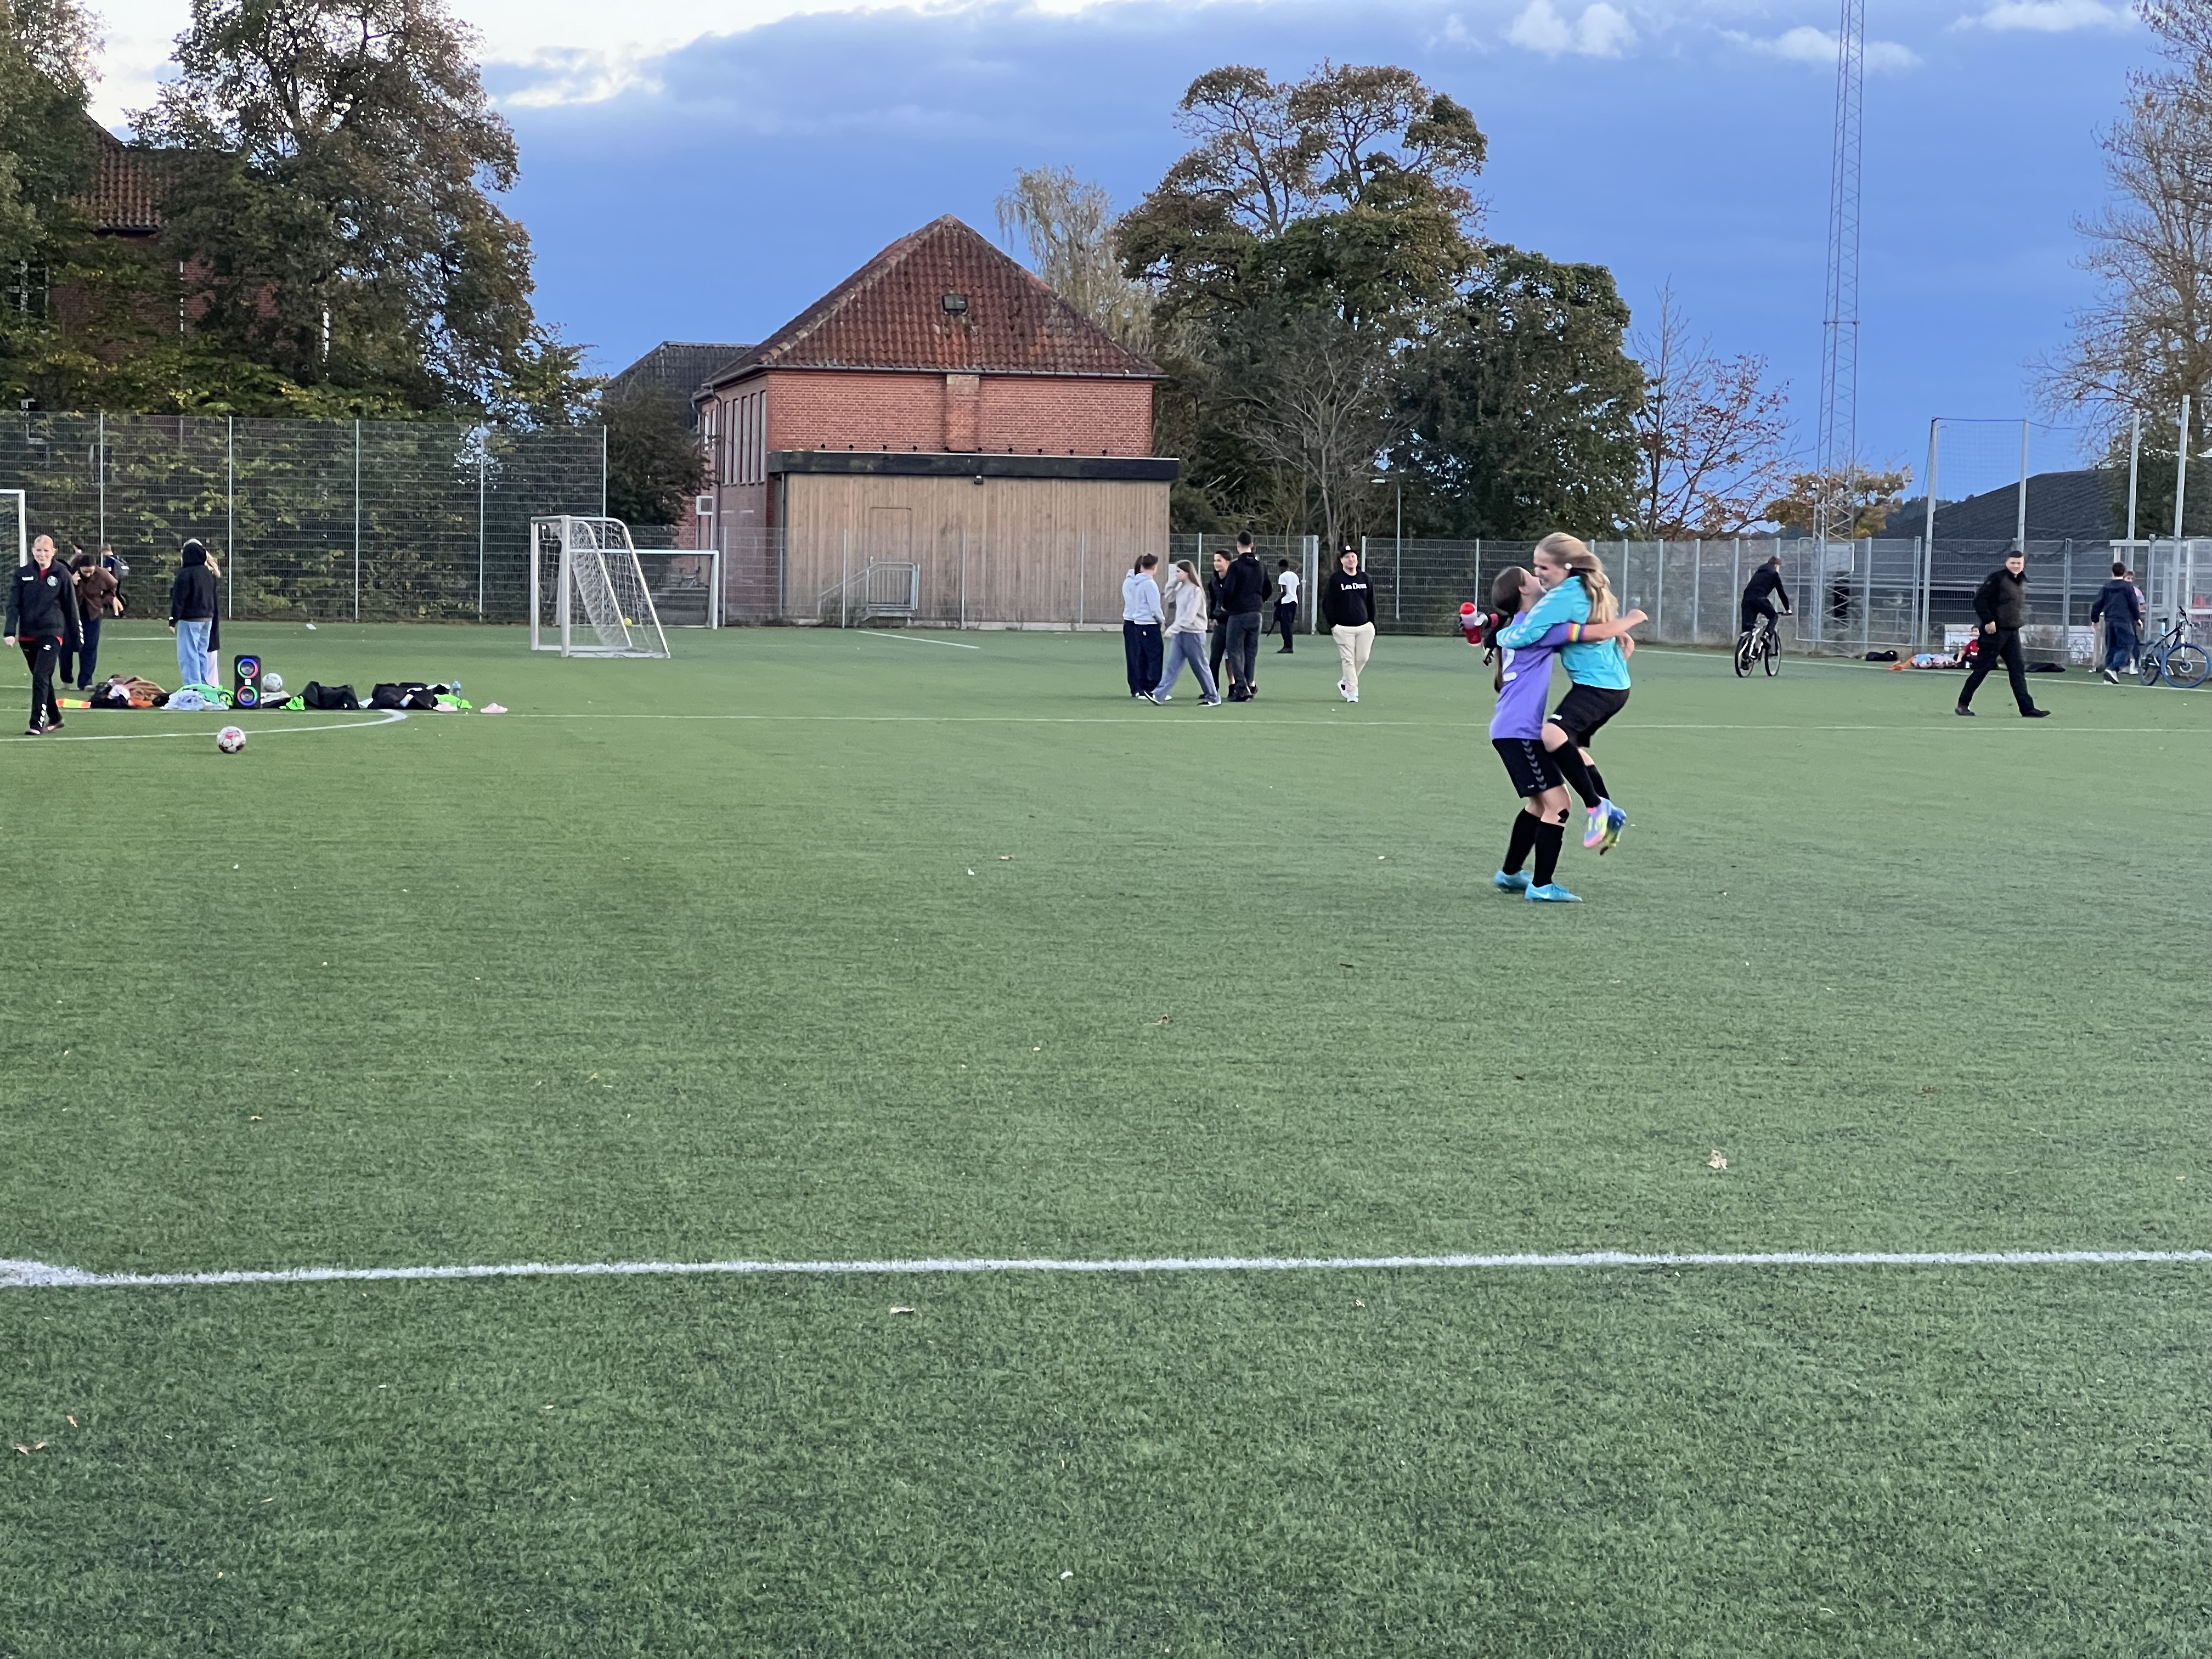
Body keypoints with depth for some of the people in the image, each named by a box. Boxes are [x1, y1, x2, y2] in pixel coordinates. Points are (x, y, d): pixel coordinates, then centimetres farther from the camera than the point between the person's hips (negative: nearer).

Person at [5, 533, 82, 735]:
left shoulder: (61, 574, -1)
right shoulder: (22, 573, 4)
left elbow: (70, 607, 4)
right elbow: (13, 603, 0)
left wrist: (74, 638, 5)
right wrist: (11, 631, -12)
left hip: (52, 634, -4)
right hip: (28, 635, 4)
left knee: (41, 678, -16)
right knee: (43, 680, 14)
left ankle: (36, 724, -16)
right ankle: (54, 719, 29)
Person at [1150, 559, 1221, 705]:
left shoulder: (1195, 590, -17)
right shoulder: (1181, 588, 8)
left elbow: (1189, 616, -21)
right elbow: (1169, 599, 19)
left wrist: (1173, 628, -20)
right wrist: (1172, 583, 5)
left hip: (1193, 633, -8)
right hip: (1180, 633, 8)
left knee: (1200, 667, 3)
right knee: (1172, 666, 3)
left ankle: (1213, 697, 15)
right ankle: (1159, 694, -1)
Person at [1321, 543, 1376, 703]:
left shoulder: (1365, 578, 11)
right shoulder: (1335, 579, -1)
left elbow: (1372, 603, 16)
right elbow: (1327, 604, -1)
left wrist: (1372, 623, 10)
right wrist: (1332, 624, -6)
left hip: (1364, 627, 4)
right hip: (1343, 628, -4)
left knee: (1362, 658, 1)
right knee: (1348, 660, -7)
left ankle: (1346, 683, 23)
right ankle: (1352, 692, -1)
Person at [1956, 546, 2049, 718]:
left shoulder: (2021, 581, 15)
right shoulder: (1997, 578, -11)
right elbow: (1980, 599, -16)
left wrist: (2018, 622, 16)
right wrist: (1988, 621, -21)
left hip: (2012, 632, 8)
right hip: (1995, 631, -8)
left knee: (2018, 670, 3)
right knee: (1982, 668, -3)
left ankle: (2027, 708, 0)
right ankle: (1963, 704, 6)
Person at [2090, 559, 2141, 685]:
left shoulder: (2106, 587, 9)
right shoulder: (2127, 587, -3)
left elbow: (2098, 604, 10)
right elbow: (2134, 604, -3)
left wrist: (2094, 619, 19)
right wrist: (2138, 618, 8)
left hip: (2109, 621, 5)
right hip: (2124, 621, -5)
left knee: (2111, 648, 10)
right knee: (2125, 646, -2)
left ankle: (2109, 677, 8)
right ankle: (2113, 668, -22)